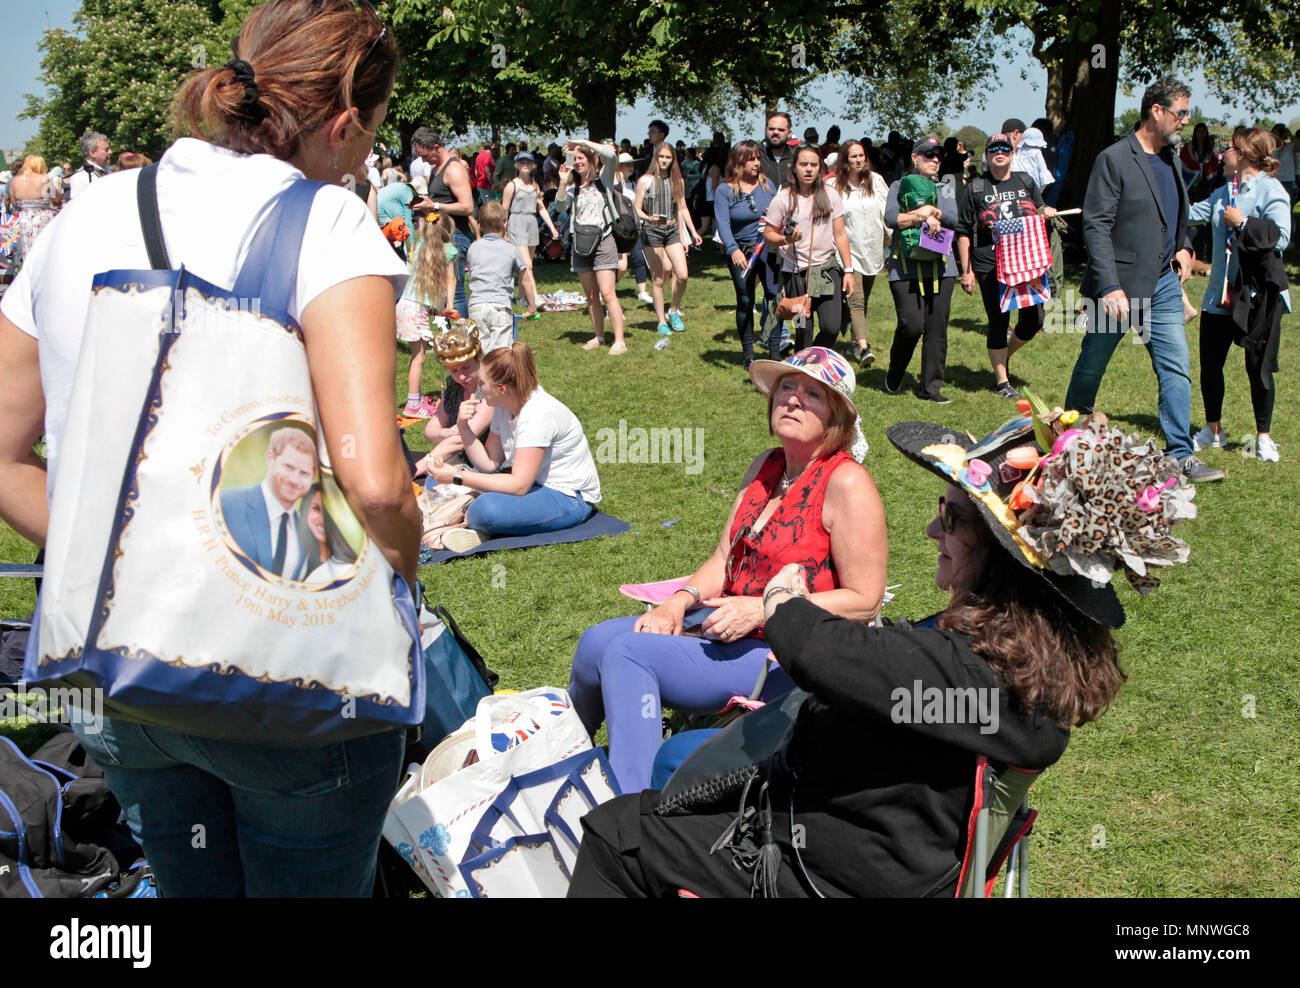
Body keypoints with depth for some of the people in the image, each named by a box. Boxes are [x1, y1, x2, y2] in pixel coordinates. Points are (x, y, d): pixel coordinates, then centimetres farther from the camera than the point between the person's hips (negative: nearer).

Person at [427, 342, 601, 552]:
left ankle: (471, 521, -6)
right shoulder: (504, 407, 1)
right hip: (534, 483, 9)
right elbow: (489, 463, 4)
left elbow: (519, 485, -29)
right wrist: (464, 427, -11)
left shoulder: (537, 415, -27)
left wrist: (458, 477, -27)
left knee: (487, 508, -35)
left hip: (570, 498, -9)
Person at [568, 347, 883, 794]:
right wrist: (679, 602, -5)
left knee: (629, 653, -22)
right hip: (729, 624, 8)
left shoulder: (847, 483, -15)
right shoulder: (766, 465, 11)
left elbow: (864, 601, -16)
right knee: (598, 640, -5)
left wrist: (762, 609, -20)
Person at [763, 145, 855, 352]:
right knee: (804, 331, -2)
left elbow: (840, 235, 8)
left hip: (828, 268, 2)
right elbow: (769, 234, 3)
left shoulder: (830, 195, 5)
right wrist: (786, 239, -18)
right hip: (796, 272, -2)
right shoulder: (783, 199, -2)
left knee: (832, 327, -9)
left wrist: (848, 270, 5)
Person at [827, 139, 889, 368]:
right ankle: (863, 347, -25)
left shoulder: (876, 181, 4)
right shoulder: (833, 185, -4)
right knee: (856, 299, -15)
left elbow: (888, 212, 10)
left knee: (863, 299, 12)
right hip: (849, 249, -3)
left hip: (872, 249, 4)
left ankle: (855, 343, 26)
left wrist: (891, 242, 9)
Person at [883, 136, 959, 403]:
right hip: (906, 266, -3)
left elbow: (953, 220, 3)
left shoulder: (944, 189, 19)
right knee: (911, 325, -12)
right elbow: (890, 218, -5)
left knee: (937, 328, -2)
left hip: (940, 266, 3)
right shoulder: (899, 186, 11)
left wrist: (931, 211, -12)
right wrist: (924, 218, -11)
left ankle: (931, 386, 5)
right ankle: (894, 378, 11)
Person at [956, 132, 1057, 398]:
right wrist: (966, 270, -3)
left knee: (1033, 319, 0)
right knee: (998, 323, 0)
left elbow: (1040, 213, 25)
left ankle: (1005, 355, 29)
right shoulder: (976, 189, 4)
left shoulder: (1026, 182, 13)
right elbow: (963, 233, 3)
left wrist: (1047, 212, -1)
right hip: (990, 266, -3)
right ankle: (1001, 381, 12)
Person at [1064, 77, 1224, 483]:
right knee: (1090, 368, 9)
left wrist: (1183, 246, 7)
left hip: (1164, 283, 6)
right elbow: (1096, 226, -17)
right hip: (1119, 285, -6)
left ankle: (1180, 456, 4)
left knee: (1176, 368, -1)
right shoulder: (1113, 159, -12)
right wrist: (1110, 287, -23)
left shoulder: (1170, 160, 11)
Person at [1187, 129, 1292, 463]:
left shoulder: (1271, 191, -9)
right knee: (1210, 366, 8)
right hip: (1220, 294, 6)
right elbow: (1190, 213, 24)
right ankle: (1213, 430, 25)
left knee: (1258, 368, 2)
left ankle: (1263, 437, 15)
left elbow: (1280, 237, -19)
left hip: (1258, 297, -6)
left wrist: (1242, 223, -18)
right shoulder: (1224, 194, 13)